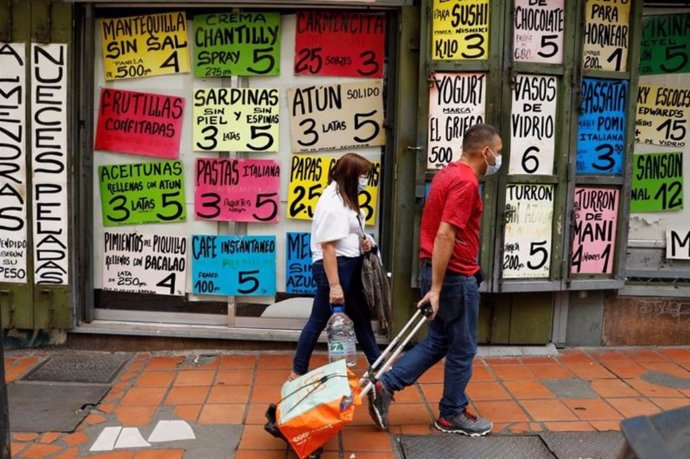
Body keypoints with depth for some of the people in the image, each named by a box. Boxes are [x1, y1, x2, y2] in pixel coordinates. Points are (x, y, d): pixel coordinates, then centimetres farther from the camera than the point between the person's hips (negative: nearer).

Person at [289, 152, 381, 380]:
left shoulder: (344, 197, 10)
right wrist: (334, 285, -26)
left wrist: (362, 241, 4)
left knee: (361, 316, 18)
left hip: (350, 265, 10)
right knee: (319, 320, 2)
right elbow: (328, 246, -25)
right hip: (333, 266, -10)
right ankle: (298, 372, 16)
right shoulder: (332, 203, -20)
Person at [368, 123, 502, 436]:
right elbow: (445, 235, -25)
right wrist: (436, 288, -25)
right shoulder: (466, 181, -19)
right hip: (454, 276, -10)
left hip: (437, 271, 10)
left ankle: (384, 385, 13)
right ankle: (452, 415, 22)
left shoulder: (448, 173, 13)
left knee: (438, 342, 18)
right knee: (462, 348, 7)